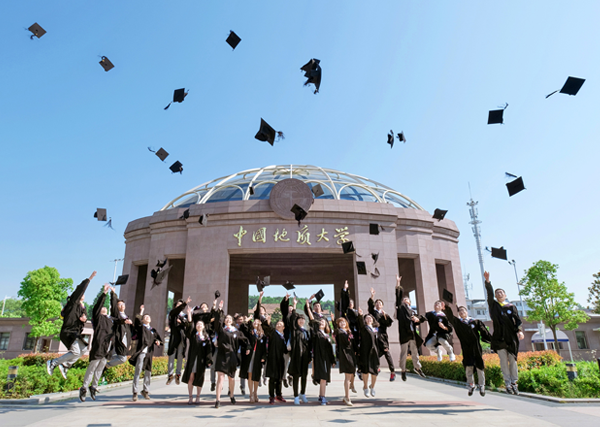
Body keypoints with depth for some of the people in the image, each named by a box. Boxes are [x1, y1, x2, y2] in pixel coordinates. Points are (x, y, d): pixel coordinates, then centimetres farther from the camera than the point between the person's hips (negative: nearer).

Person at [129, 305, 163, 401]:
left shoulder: (153, 330, 18)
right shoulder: (140, 327, 7)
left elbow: (159, 339, 16)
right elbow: (137, 320, -14)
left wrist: (158, 342, -6)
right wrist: (141, 310, -10)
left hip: (149, 353, 4)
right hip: (141, 352, -4)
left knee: (148, 372, 9)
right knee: (137, 371, -7)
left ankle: (145, 390, 21)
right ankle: (135, 392, -1)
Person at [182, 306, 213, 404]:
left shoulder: (206, 336, 8)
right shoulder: (192, 334, 7)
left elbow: (209, 349, 3)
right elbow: (190, 325, -11)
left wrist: (209, 360, -6)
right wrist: (189, 314, -25)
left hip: (202, 359, 0)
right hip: (192, 358, 0)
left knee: (199, 378, 5)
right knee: (191, 377, -4)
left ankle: (198, 397, 18)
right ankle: (190, 397, 7)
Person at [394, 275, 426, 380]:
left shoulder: (413, 311, 22)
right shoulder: (401, 307, 9)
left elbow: (421, 318, 15)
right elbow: (398, 295, -2)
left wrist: (417, 319, -7)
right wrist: (398, 283, -8)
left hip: (413, 333, 5)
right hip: (404, 333, -5)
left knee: (415, 351, 15)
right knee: (404, 352, -1)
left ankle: (417, 367, 33)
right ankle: (403, 370, 10)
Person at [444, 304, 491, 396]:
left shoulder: (475, 322, 4)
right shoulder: (457, 322, 4)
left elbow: (484, 332, 4)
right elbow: (450, 316, -11)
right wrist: (445, 309, -28)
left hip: (476, 348, 0)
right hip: (466, 349, 0)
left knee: (479, 366, 6)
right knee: (468, 368, 1)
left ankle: (482, 386, 23)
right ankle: (471, 386, 19)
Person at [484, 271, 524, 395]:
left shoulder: (511, 307, 12)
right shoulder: (494, 305, 8)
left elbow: (518, 320, 4)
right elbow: (490, 294, -7)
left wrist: (520, 330, -15)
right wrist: (487, 282, -22)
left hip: (511, 337, 1)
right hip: (499, 337, -1)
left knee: (513, 360, 2)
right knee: (504, 361, 0)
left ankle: (514, 383, 12)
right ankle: (508, 384, 6)